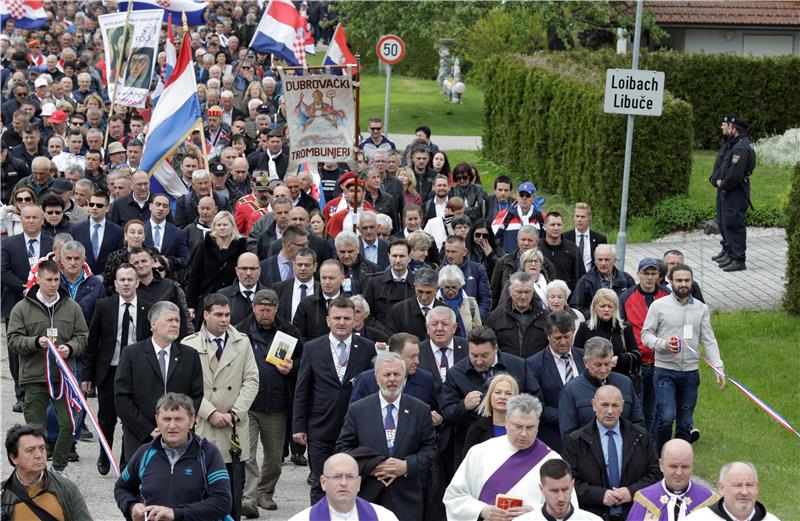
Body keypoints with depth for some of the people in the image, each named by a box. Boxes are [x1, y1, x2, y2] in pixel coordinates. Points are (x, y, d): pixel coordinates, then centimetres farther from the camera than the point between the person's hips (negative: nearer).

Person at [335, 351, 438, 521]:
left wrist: (406, 466, -12)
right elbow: (342, 448, 3)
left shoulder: (421, 410, 4)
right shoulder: (357, 410, 3)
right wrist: (369, 467, -12)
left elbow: (429, 448, 5)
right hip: (367, 495, 0)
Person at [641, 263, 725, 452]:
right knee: (666, 417, -16)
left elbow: (709, 341, 7)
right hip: (665, 370, -3)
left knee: (686, 422, 8)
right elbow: (645, 333, 2)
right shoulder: (659, 305, 0)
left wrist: (718, 368, -3)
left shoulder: (702, 309, 9)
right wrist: (663, 344, -18)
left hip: (690, 372, 4)